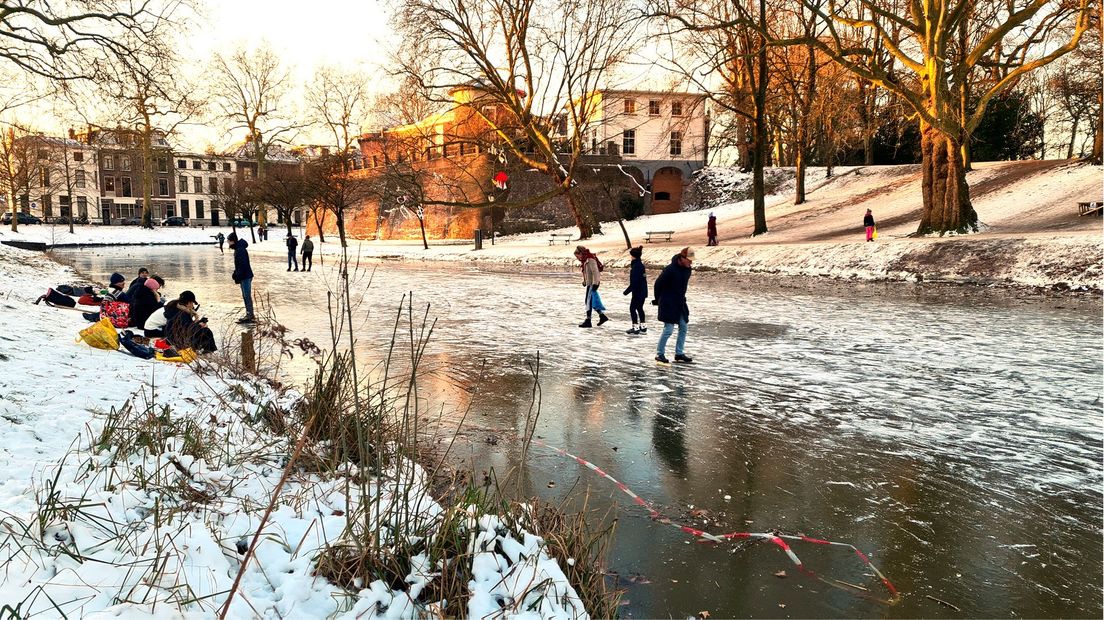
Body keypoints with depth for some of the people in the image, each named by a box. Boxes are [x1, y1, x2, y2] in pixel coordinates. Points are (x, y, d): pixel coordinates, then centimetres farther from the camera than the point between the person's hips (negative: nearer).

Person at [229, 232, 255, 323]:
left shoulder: (240, 250, -19)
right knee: (246, 296, 14)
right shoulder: (238, 249, 13)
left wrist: (237, 277, -20)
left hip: (246, 276, -10)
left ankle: (249, 316, -3)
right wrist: (235, 275, 14)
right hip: (244, 276, 10)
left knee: (247, 296, -6)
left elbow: (243, 265, -24)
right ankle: (250, 314, 21)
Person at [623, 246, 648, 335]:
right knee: (639, 308, 16)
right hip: (642, 291, 10)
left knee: (632, 308, -2)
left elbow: (634, 281, -22)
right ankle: (643, 327, 21)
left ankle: (636, 328, 0)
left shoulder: (636, 266, -19)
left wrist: (627, 291, -17)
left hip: (638, 291, -10)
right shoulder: (641, 264, 11)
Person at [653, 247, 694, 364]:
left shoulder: (687, 269, 3)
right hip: (668, 305, -8)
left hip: (680, 303, 8)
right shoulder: (670, 269, -21)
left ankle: (679, 354, 18)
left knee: (683, 327, 8)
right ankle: (660, 354, 5)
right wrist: (657, 299, -2)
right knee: (668, 329, -7)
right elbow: (658, 284, -12)